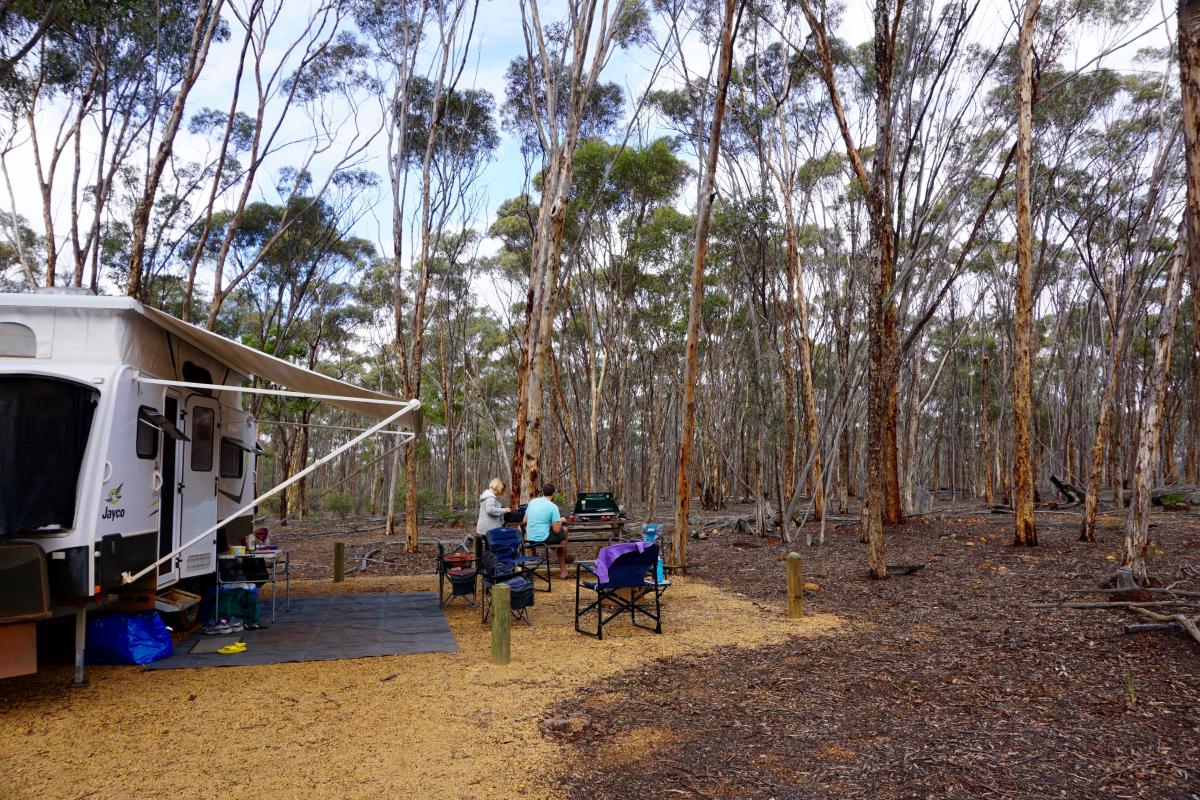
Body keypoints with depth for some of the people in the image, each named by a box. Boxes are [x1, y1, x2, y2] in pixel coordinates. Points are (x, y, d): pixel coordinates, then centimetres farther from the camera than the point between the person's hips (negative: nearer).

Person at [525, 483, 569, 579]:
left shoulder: (532, 502, 5)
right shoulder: (553, 507, -12)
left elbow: (525, 521, 14)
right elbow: (556, 530, -12)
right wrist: (561, 520, 8)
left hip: (529, 538, 7)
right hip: (543, 539, -7)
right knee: (563, 531, 20)